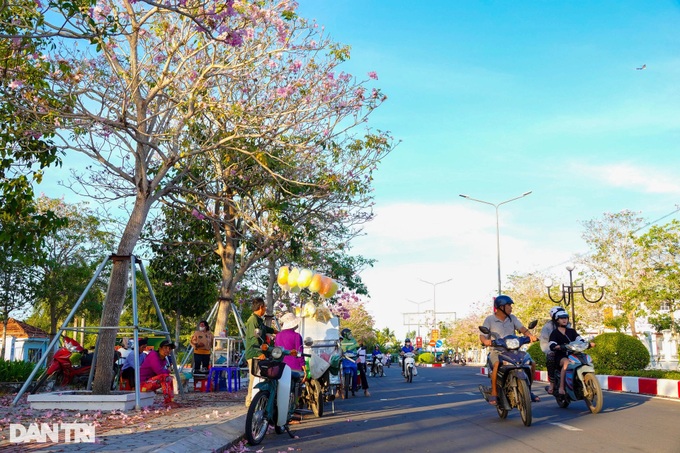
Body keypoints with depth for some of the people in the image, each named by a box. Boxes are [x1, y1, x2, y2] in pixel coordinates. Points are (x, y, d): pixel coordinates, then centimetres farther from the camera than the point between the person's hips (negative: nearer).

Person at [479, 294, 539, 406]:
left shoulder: (512, 318, 12)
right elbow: (482, 335, -6)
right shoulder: (489, 319, 1)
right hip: (497, 351, -5)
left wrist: (529, 335, -24)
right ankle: (494, 393, -21)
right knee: (497, 365, -36)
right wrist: (485, 340, -31)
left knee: (532, 364, -11)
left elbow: (522, 328, -1)